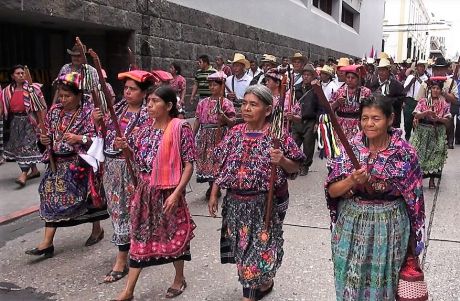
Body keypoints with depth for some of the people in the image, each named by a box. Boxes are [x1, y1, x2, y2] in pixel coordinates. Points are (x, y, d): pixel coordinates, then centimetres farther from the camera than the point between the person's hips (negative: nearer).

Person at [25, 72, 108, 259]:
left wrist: (79, 138, -31)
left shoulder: (88, 112, -11)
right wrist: (44, 139, -4)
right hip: (58, 161, 6)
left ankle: (97, 229, 32)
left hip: (80, 163, -5)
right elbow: (48, 132, 18)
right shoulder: (55, 110, 7)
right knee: (51, 196, -1)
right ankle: (47, 242, 2)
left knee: (88, 194, 7)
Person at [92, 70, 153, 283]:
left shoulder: (147, 115, -11)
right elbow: (105, 135, 13)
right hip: (111, 166, 7)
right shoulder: (117, 107, 9)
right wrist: (97, 122, -6)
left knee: (126, 210, -2)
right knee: (116, 208, 14)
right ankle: (131, 248, 33)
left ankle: (121, 260, 7)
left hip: (132, 168, -7)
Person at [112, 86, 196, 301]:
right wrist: (126, 147, -4)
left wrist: (176, 193, -20)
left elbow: (189, 165, -14)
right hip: (145, 191, 6)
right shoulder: (145, 129, 5)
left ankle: (179, 279, 35)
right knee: (139, 235, 10)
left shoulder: (180, 128, -13)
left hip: (168, 192, -5)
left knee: (173, 235, 11)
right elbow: (141, 160, 14)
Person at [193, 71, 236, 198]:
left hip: (219, 135, -4)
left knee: (217, 159, -4)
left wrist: (224, 117, -23)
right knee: (205, 159, 4)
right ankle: (211, 186, 19)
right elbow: (197, 121, 10)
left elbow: (232, 122, -5)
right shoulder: (203, 102, 9)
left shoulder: (226, 103, -2)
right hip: (205, 136, 4)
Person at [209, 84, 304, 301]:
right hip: (236, 202, 5)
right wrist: (213, 194, 7)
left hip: (265, 204, -5)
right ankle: (263, 283, 42)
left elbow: (295, 167, -5)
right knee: (242, 247, 17)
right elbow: (222, 165, 8)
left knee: (259, 248, 3)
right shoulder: (234, 133, 2)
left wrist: (282, 161, -26)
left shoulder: (278, 135, -11)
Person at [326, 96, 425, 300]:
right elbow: (332, 191, -6)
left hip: (389, 227, -1)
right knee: (350, 282, 11)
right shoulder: (351, 148, -5)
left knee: (382, 284, 13)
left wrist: (413, 241, 2)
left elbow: (413, 197, -1)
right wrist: (351, 181, -27)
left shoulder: (405, 153, -9)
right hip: (351, 226, 1)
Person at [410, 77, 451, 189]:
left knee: (434, 155, -1)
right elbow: (416, 115, -10)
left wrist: (437, 118, -22)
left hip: (438, 133, 1)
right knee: (419, 154, -3)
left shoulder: (445, 104, 3)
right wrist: (427, 112, -26)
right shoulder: (423, 101, 2)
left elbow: (448, 120, -5)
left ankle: (432, 180, 10)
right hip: (422, 131, 0)